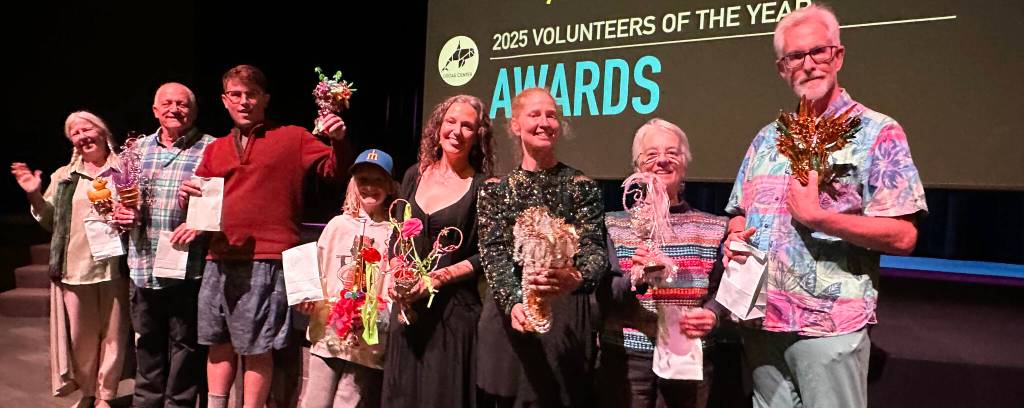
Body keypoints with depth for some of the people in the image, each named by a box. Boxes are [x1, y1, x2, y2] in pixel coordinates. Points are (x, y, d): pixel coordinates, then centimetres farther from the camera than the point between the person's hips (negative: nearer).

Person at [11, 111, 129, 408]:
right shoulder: (63, 176, 14)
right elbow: (51, 222, 15)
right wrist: (35, 196, 1)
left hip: (114, 266, -3)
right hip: (74, 268, 3)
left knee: (113, 334, 4)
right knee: (81, 336, 8)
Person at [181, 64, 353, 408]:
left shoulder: (293, 138, 4)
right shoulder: (214, 150, 17)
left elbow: (335, 170, -2)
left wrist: (338, 141, -19)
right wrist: (187, 197, 0)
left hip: (265, 261, -5)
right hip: (219, 260, 5)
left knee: (256, 349, 1)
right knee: (219, 344, 14)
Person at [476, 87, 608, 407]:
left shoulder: (582, 186, 2)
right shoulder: (495, 189, 4)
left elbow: (594, 249, -8)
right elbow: (493, 254, -6)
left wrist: (576, 279, -31)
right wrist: (514, 303, -24)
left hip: (567, 320, 0)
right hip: (509, 320, 1)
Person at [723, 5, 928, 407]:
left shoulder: (878, 133, -6)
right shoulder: (767, 139, 11)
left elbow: (903, 236, -12)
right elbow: (739, 214, 18)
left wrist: (816, 216, -20)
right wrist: (736, 238, -4)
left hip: (831, 326, -5)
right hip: (759, 321, 5)